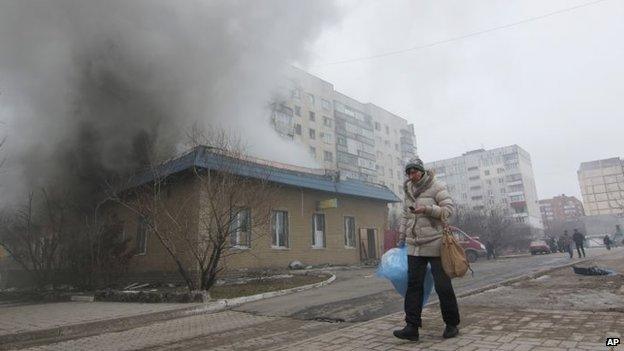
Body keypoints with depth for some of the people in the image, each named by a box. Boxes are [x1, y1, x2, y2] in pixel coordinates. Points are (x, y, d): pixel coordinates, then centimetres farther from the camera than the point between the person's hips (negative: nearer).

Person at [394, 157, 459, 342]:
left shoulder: (436, 186, -5)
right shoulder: (408, 190, 12)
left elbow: (449, 208, -12)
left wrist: (426, 209, -24)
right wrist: (402, 238, 18)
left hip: (435, 244, -5)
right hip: (414, 246, 5)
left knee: (443, 285, 3)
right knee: (413, 285, 1)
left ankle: (452, 324, 22)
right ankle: (412, 327, 5)